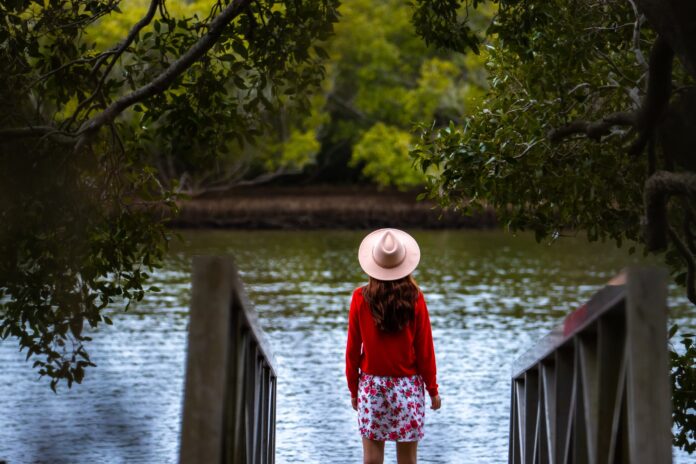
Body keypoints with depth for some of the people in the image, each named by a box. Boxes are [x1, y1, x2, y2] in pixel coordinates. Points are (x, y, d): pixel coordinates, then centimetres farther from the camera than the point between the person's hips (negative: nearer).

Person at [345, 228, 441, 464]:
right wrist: (432, 389, 7)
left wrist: (353, 389, 10)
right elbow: (425, 349, -4)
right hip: (408, 385, 0)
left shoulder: (360, 298, -7)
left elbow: (353, 348, -1)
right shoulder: (414, 298, -8)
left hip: (371, 385, 0)